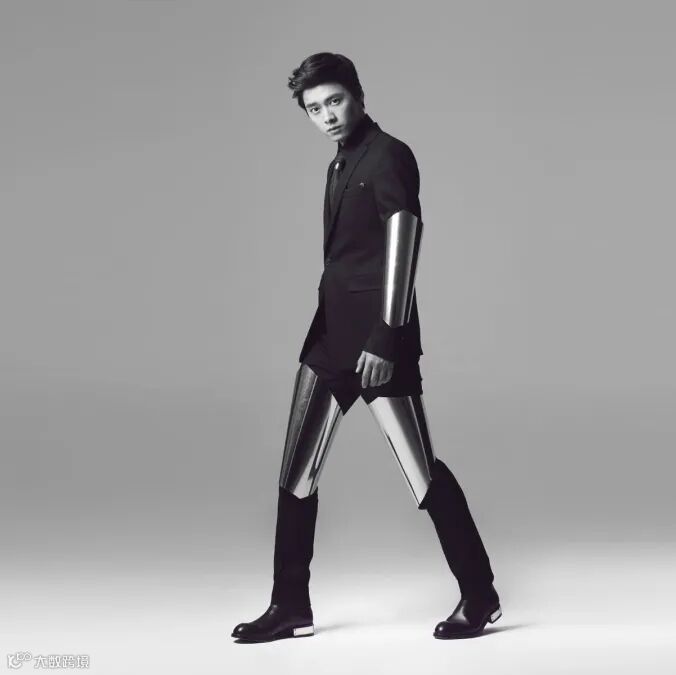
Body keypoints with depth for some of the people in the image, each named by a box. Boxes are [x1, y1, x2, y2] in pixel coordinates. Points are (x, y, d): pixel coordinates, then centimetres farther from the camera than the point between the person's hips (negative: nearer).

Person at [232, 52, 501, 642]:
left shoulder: (389, 156, -8)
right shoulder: (341, 165, 17)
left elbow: (403, 242, -17)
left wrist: (386, 337, -23)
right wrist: (332, 328, 18)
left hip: (377, 338, -9)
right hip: (333, 332, 9)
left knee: (421, 471, -3)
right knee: (297, 474, 8)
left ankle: (480, 596, 12)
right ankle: (291, 609, 16)